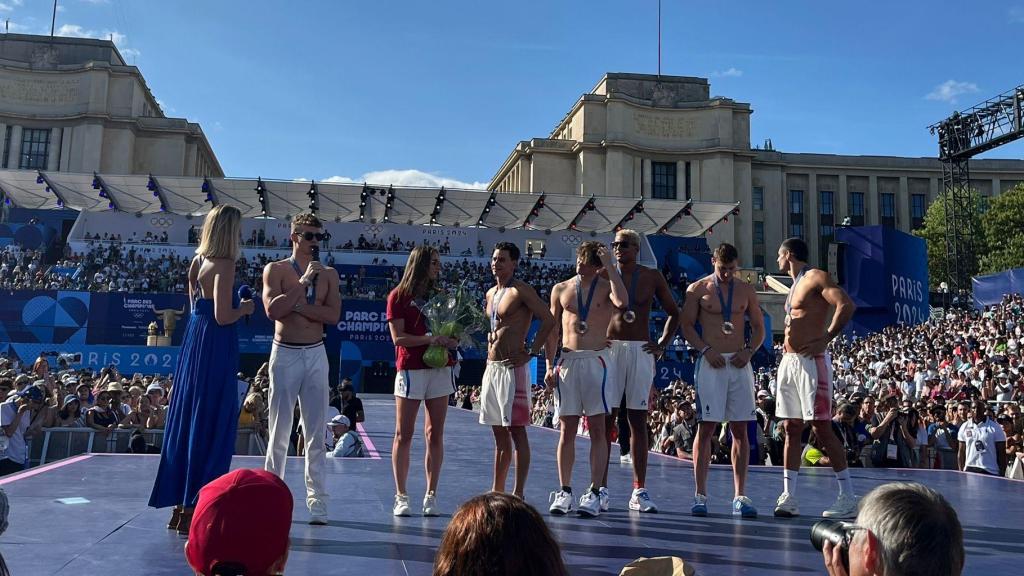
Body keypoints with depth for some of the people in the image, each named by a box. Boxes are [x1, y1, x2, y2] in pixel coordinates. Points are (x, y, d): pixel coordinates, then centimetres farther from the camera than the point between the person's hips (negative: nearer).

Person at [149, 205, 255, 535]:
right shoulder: (224, 265, -13)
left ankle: (181, 507, 23)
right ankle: (194, 509, 3)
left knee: (187, 423, 13)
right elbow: (223, 316, -19)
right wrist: (245, 308, -1)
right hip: (215, 349, -9)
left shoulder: (199, 262, 12)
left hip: (195, 344, 9)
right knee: (210, 425, -2)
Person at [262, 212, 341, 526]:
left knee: (316, 432, 3)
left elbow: (333, 315, -5)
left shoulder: (328, 274, 8)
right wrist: (303, 282, -16)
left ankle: (317, 500, 9)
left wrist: (297, 304, -13)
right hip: (285, 354, -2)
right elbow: (273, 310, -14)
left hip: (316, 355, 2)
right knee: (280, 430, 5)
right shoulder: (275, 270, 1)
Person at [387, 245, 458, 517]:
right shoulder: (399, 296, 1)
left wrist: (452, 340, -3)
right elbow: (398, 337, -7)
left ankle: (431, 496, 10)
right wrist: (430, 339, -17)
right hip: (410, 369, -4)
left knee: (435, 435, 3)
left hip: (441, 369, 4)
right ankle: (401, 496, 9)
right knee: (403, 435, 1)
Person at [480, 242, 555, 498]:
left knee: (517, 432, -5)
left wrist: (531, 352, -15)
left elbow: (549, 320, -15)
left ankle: (518, 494, 0)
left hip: (512, 368, -8)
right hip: (491, 368, 8)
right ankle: (497, 491, 21)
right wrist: (491, 338, 13)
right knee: (499, 434, 13)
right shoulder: (490, 294, 16)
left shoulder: (521, 290, -8)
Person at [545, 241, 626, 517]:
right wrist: (550, 365, 5)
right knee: (567, 429, 4)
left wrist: (610, 265, -13)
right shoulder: (560, 289, 12)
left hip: (596, 360, -2)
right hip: (566, 360, 2)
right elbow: (553, 330, 13)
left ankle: (595, 492, 3)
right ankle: (564, 491, 11)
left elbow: (622, 301, -20)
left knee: (598, 429, -1)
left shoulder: (606, 288, 4)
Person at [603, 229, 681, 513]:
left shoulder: (652, 276, 7)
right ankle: (601, 488, 5)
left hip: (641, 351, 0)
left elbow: (674, 313, 15)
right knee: (604, 420, -2)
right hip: (609, 350, 0)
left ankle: (640, 491, 8)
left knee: (638, 422, 3)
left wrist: (662, 344, 4)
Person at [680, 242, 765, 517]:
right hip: (710, 363, -3)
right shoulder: (698, 289, 4)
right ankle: (700, 495, 4)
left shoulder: (746, 291, 12)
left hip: (739, 364, 3)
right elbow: (686, 325, 1)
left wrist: (749, 350, -3)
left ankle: (740, 496, 8)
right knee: (706, 428, -3)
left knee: (740, 429, 3)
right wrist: (706, 350, -12)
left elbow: (759, 327, 15)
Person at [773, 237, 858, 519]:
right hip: (788, 361, 9)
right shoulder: (795, 285, 21)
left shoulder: (816, 277, -7)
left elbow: (846, 305, -20)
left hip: (811, 361, -9)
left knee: (822, 428, -7)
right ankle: (788, 497, 9)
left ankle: (848, 497, 1)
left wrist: (825, 339, -19)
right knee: (792, 429, 6)